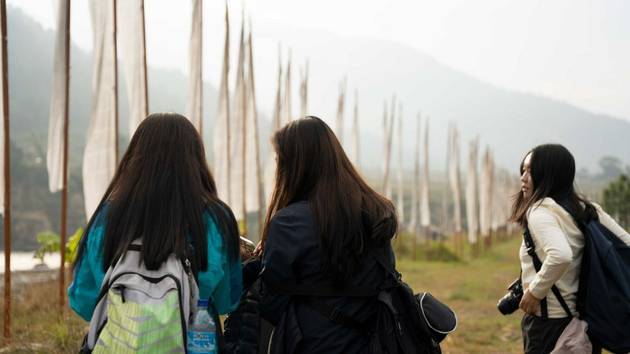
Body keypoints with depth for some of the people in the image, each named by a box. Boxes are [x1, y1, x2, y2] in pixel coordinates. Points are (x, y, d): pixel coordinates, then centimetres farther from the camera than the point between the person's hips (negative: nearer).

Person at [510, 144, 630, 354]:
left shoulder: (540, 211, -16)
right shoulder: (586, 209, 8)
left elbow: (560, 255, -33)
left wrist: (535, 292, -20)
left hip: (548, 322, -8)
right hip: (582, 319, 8)